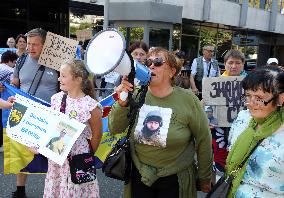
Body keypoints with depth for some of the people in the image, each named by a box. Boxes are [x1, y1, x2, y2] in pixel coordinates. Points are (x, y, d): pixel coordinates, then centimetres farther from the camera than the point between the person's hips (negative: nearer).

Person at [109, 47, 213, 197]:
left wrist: (205, 179, 3)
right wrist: (121, 103, -24)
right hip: (139, 176, 3)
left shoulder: (187, 99, -15)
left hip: (175, 180, -2)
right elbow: (115, 129, -6)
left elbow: (203, 141, -6)